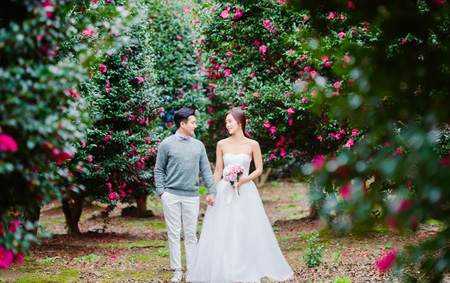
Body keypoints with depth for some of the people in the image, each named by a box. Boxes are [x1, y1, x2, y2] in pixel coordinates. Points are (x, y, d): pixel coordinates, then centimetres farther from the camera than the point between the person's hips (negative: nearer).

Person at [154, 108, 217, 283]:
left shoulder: (198, 145, 11)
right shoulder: (167, 144, 1)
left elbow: (206, 170, 10)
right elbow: (159, 170, 4)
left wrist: (212, 191, 1)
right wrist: (161, 192, -5)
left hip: (192, 196, 2)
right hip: (171, 195, -2)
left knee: (191, 234, 5)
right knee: (174, 234, 2)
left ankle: (192, 269, 10)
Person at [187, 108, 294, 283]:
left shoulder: (253, 145, -2)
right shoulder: (222, 144, 4)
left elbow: (259, 170, 0)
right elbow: (218, 171, 6)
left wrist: (243, 180, -15)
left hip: (246, 192, -2)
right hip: (224, 192, 2)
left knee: (248, 232, 0)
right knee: (221, 233, 1)